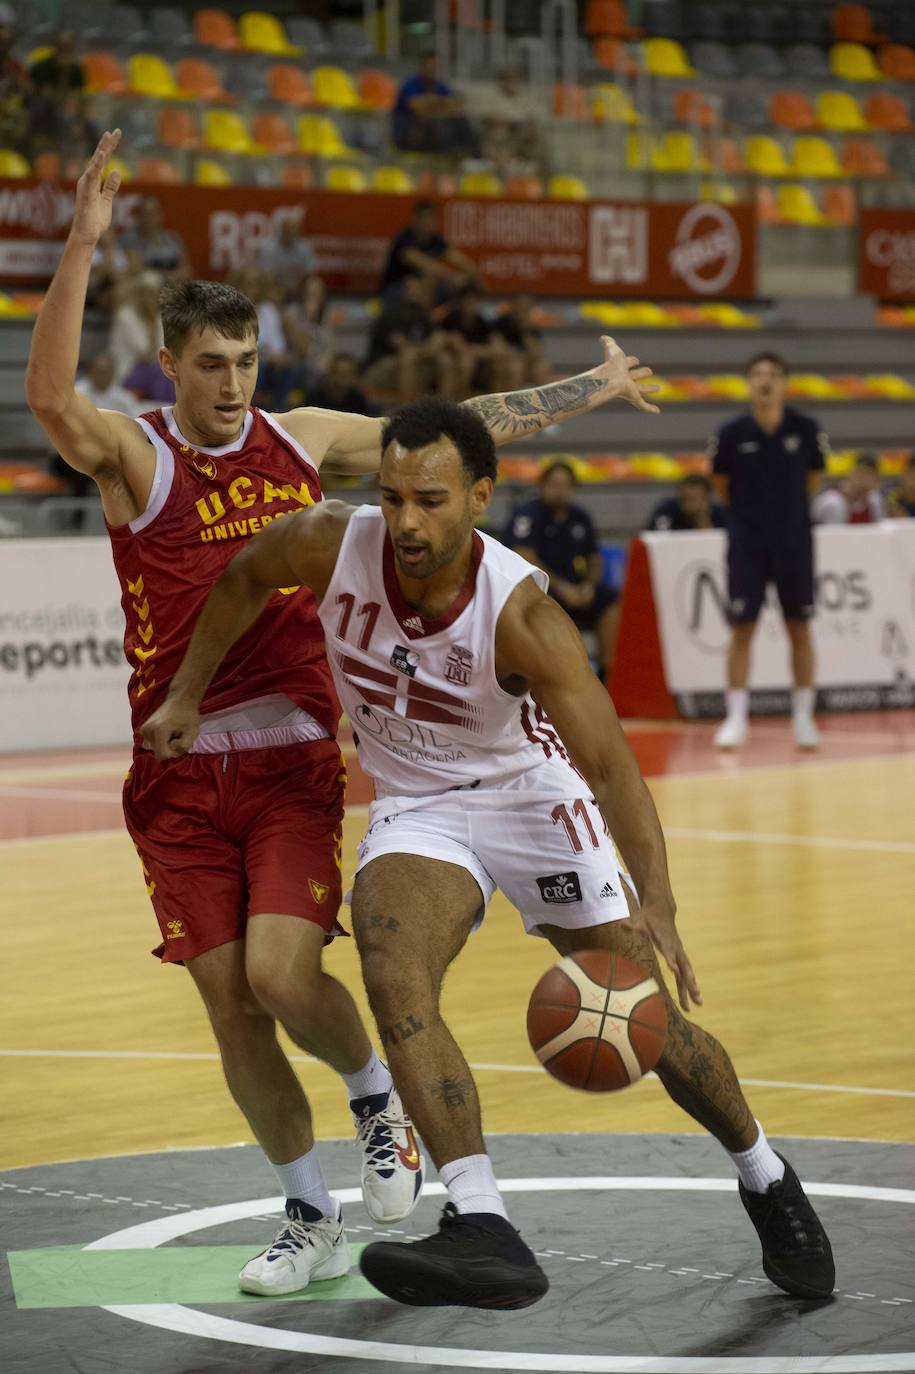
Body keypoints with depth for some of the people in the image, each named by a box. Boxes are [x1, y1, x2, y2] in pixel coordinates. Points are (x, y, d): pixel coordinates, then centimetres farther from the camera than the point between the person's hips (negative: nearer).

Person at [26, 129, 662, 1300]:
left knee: (282, 972, -18)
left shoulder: (302, 440, 5)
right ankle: (311, 1221, 18)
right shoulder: (133, 457, -6)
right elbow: (49, 396, -28)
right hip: (181, 775, -1)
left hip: (295, 762, 1)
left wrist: (593, 391, 19)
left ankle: (377, 1092, 13)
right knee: (230, 1006, 2)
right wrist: (81, 245, -39)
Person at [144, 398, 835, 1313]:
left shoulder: (521, 613, -29)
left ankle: (764, 1180, 30)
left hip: (531, 797, -2)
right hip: (415, 808, 2)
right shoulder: (332, 544, -20)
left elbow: (609, 762, -34)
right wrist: (186, 698, 6)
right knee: (394, 979, -28)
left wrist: (656, 905, -46)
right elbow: (245, 579, 4)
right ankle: (483, 1233, -34)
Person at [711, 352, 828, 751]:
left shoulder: (806, 430, -6)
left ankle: (803, 717, 12)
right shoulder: (731, 434, -7)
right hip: (746, 543, -1)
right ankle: (736, 718, 4)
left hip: (794, 542, 1)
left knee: (799, 628, 4)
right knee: (742, 628, -1)